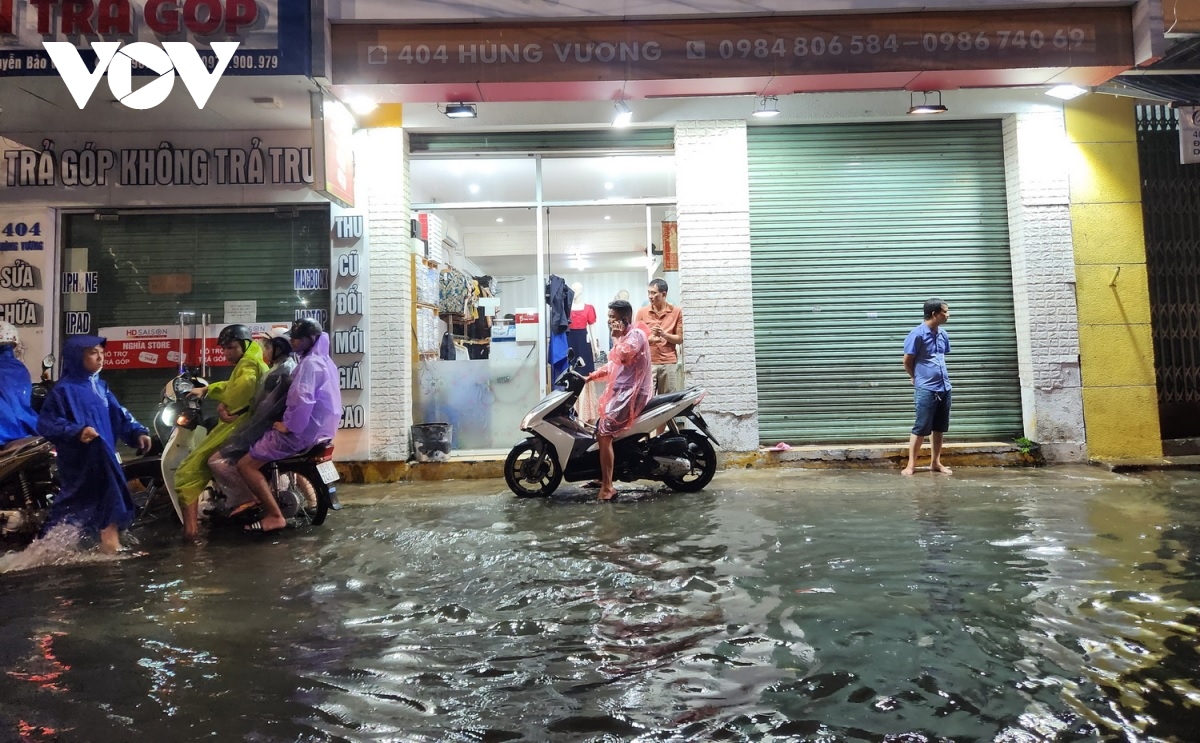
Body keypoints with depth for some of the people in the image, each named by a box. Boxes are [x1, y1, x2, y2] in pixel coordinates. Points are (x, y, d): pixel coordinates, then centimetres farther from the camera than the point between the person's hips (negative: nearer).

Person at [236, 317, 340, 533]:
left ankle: (274, 515, -12)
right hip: (319, 427, 11)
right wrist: (292, 422, 18)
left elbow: (301, 400, -31)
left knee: (246, 465, -9)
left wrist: (289, 425, -17)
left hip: (302, 431, -11)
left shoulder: (309, 363, -18)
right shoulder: (324, 360, 15)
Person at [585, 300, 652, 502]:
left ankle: (607, 487, -16)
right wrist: (593, 375, 11)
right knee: (600, 426, 14)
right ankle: (603, 477, 22)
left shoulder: (636, 334, -13)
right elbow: (614, 365, 22)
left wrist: (617, 337, -14)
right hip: (622, 391, 11)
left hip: (632, 393, -11)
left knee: (603, 433, -17)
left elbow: (622, 356, -30)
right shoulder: (624, 336, 19)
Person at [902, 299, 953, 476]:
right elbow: (907, 362, -5)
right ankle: (911, 464, 3)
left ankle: (936, 463, 20)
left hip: (944, 388, 7)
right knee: (921, 428, -4)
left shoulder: (943, 335, 9)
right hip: (925, 389, -7)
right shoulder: (917, 334, -12)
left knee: (940, 428, 11)